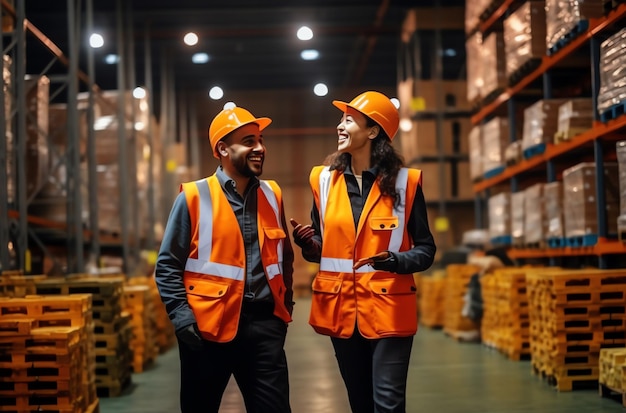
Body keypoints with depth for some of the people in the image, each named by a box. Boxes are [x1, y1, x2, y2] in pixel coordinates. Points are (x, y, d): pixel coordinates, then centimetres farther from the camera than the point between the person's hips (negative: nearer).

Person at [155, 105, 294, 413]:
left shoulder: (271, 195, 9)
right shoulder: (194, 197, -5)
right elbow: (168, 266, -3)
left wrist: (285, 304, 13)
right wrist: (183, 320, -10)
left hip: (264, 324, 3)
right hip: (208, 327, -3)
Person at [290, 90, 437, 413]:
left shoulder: (403, 182, -4)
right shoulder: (325, 180, 6)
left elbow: (426, 250, -2)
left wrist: (395, 260, -22)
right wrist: (307, 243, -10)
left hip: (389, 310, -4)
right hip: (342, 309, 4)